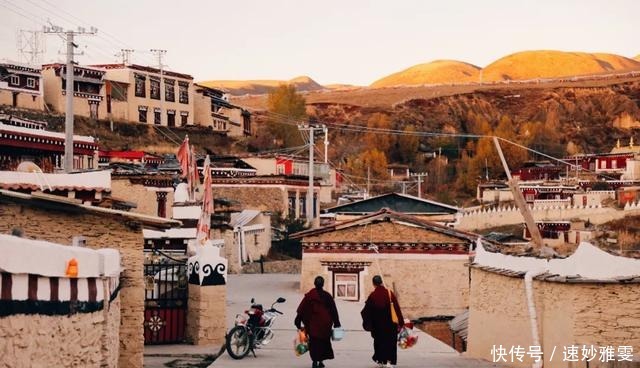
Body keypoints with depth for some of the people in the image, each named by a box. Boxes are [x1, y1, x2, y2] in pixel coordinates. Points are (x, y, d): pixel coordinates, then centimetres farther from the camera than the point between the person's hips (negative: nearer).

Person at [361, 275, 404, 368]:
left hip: (378, 324, 1)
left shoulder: (372, 295, -7)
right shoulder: (389, 293, -8)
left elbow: (367, 310, 1)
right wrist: (400, 322, -4)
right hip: (390, 323, -1)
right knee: (390, 342, 6)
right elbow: (397, 308, -9)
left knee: (379, 341, 16)